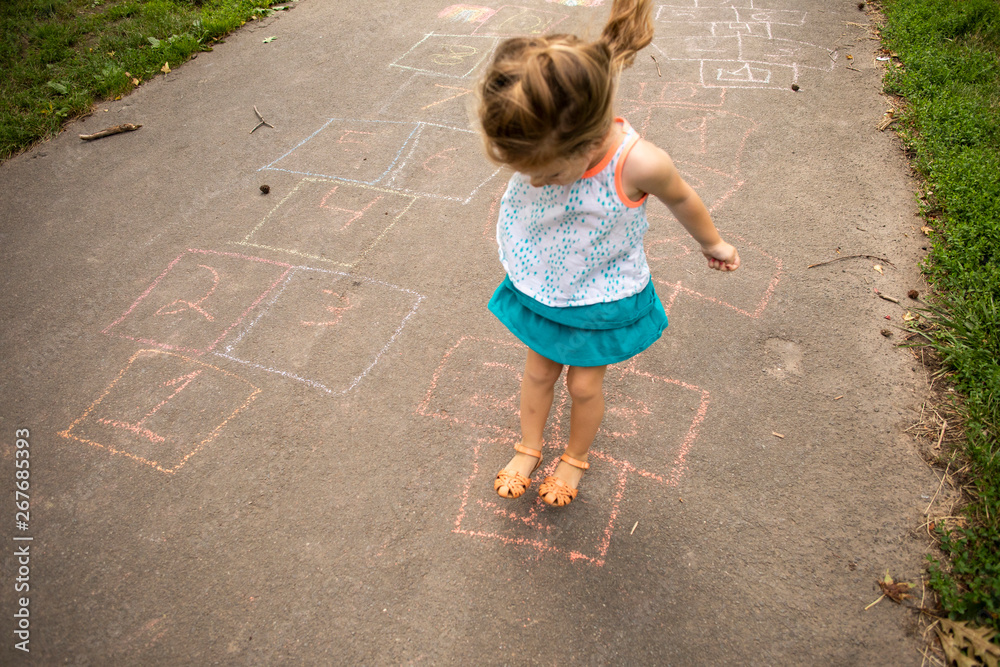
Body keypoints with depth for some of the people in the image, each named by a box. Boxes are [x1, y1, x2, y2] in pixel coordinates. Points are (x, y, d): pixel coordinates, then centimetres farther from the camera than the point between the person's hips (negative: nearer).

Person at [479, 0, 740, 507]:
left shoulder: (638, 164, -35)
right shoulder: (536, 149, -26)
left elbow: (681, 200, -11)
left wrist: (712, 243, 6)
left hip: (603, 297, -3)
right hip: (540, 286, 3)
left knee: (584, 383, 14)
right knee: (538, 370, 20)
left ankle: (576, 457, 44)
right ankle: (528, 448, 46)